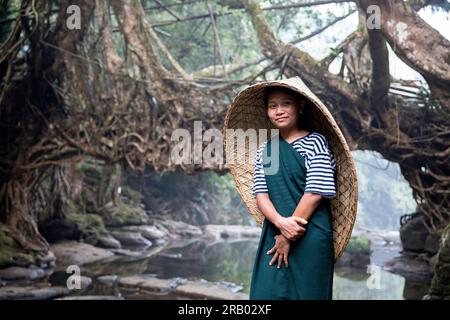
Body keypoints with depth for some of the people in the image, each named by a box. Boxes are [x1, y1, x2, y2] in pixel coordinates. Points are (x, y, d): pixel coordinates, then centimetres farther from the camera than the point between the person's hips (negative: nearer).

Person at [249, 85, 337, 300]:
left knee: (305, 292, 5)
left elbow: (315, 193, -11)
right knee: (268, 292, 5)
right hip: (274, 236, 4)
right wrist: (281, 222, -16)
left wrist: (288, 237, -9)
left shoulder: (314, 143, -5)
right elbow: (261, 195, 3)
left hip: (310, 238, -4)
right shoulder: (264, 151, 10)